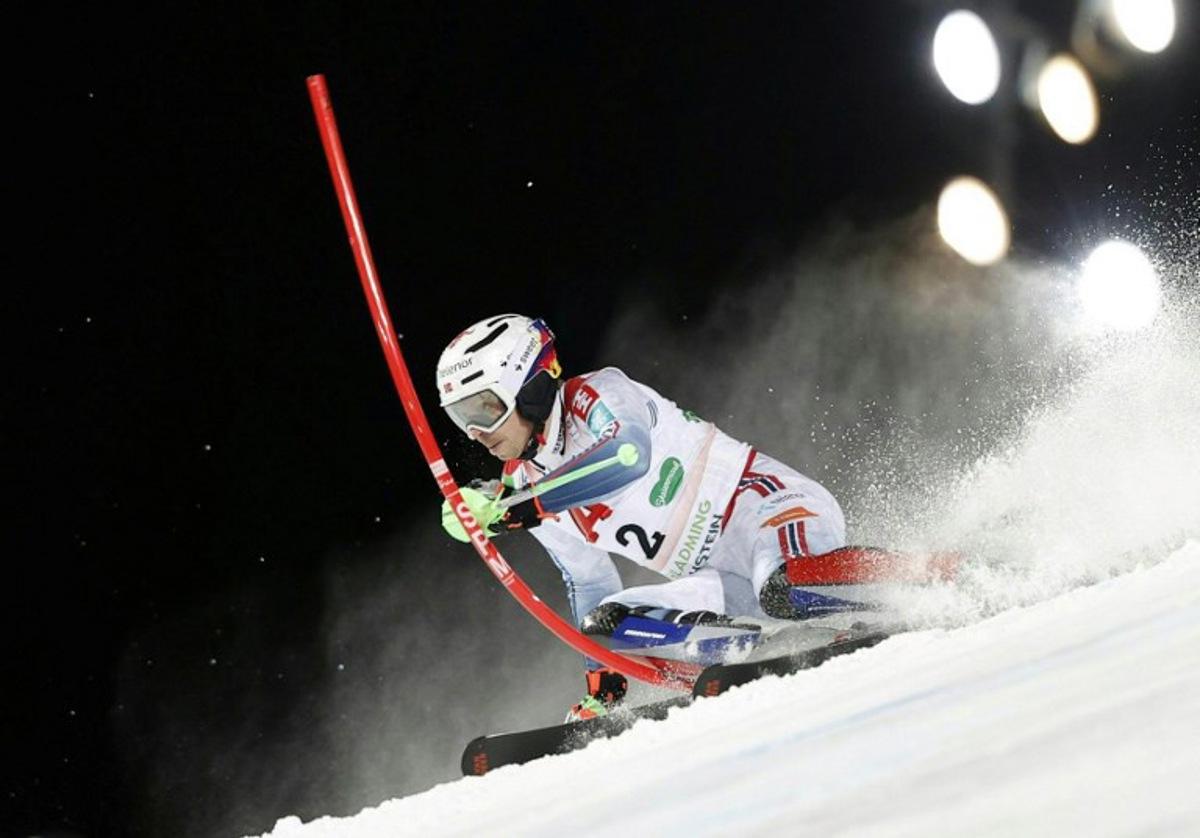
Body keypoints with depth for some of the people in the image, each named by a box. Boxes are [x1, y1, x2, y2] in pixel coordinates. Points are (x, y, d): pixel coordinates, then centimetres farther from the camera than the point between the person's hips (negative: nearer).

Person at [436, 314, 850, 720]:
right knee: (607, 620, -12)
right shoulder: (522, 482, 12)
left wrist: (520, 505, -37)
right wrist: (601, 691, 18)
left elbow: (629, 454, -34)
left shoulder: (597, 395, -10)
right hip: (721, 586, 8)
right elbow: (587, 583, 22)